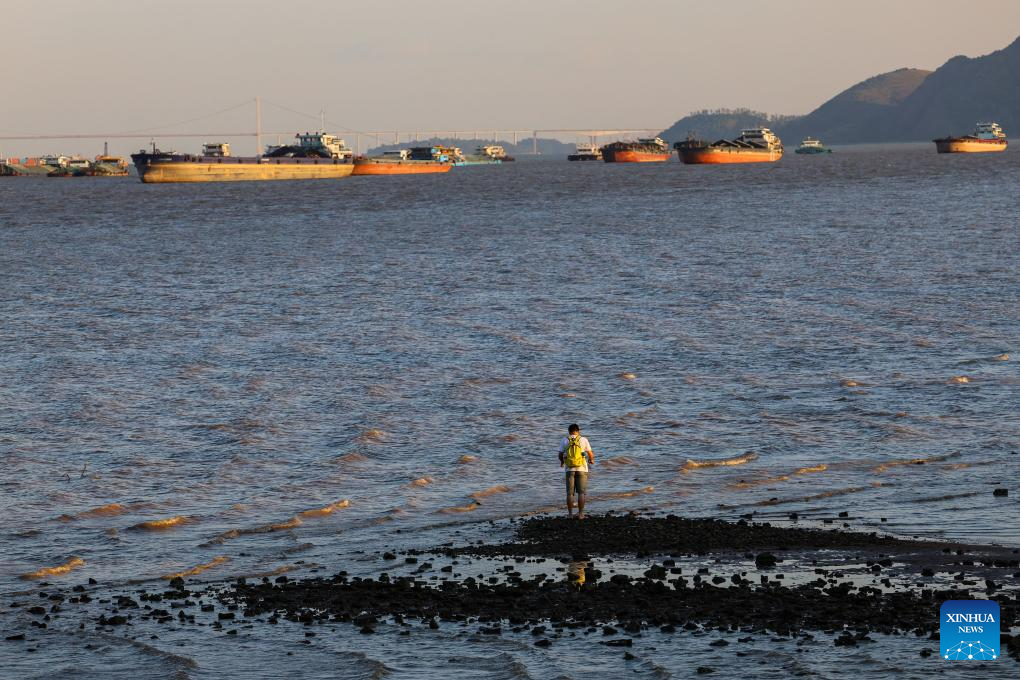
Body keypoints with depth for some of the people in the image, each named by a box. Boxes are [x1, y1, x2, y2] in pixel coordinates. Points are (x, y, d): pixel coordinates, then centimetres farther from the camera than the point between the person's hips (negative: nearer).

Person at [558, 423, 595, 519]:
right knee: (581, 493, 2)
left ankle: (570, 514, 7)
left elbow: (560, 455, 8)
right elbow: (590, 454, 6)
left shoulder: (565, 440, 2)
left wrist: (562, 462, 30)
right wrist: (591, 460, 29)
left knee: (570, 493, 7)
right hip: (582, 469, -1)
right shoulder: (583, 440, -1)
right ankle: (580, 514, 0)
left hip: (570, 470, 1)